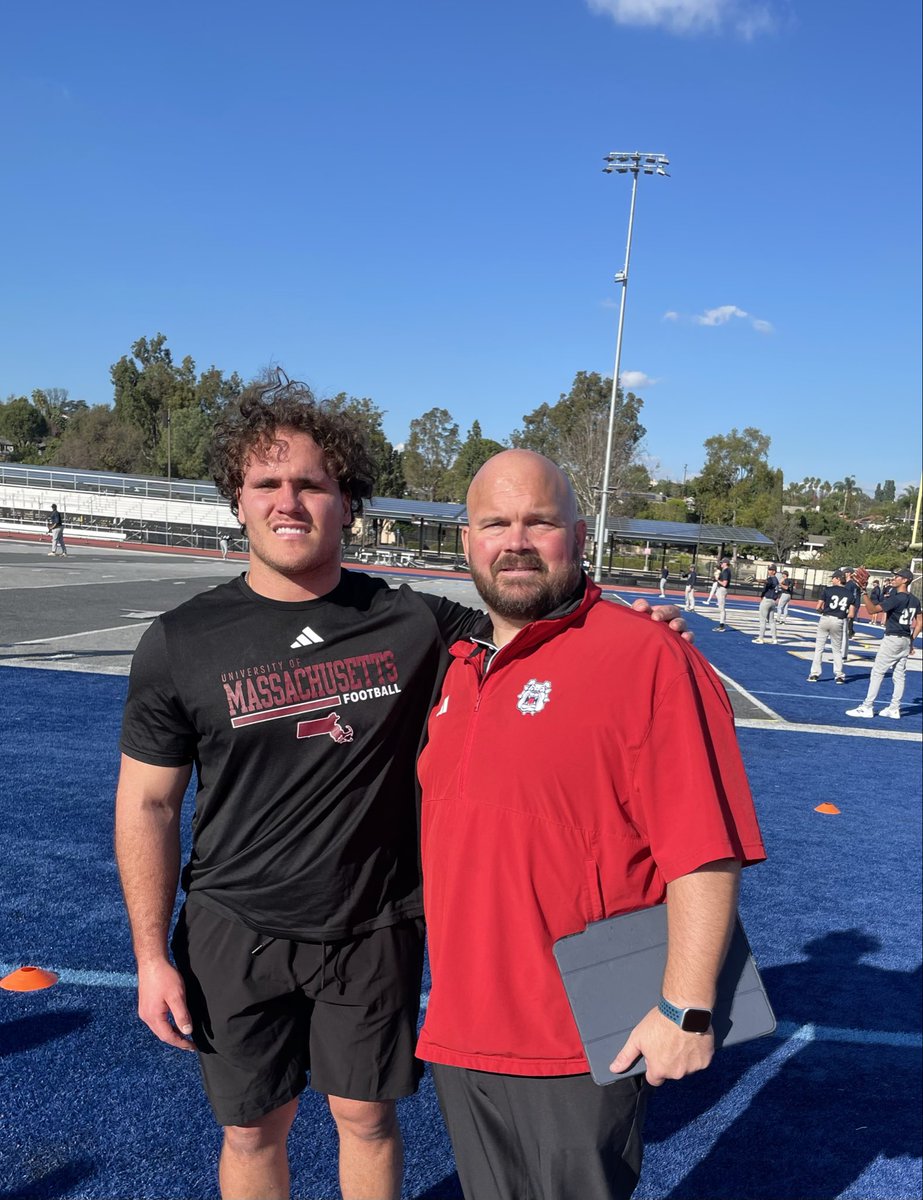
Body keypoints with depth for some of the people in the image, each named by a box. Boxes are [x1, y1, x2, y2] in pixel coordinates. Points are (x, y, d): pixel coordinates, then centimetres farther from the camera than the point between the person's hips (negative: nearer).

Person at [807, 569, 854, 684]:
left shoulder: (827, 589, -5)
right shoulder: (849, 593, 3)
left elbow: (818, 607, -7)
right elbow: (851, 614, -2)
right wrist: (843, 615, 16)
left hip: (825, 619, -2)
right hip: (838, 622, 2)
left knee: (819, 647, 6)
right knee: (837, 649, 15)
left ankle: (814, 674, 5)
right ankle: (839, 675, 12)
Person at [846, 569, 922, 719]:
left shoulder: (896, 598, -16)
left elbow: (872, 609, -22)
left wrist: (864, 592, -20)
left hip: (892, 638, -8)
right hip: (906, 640, 8)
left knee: (877, 673, -3)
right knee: (899, 675, 10)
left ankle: (867, 707, -2)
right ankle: (894, 709, 14)